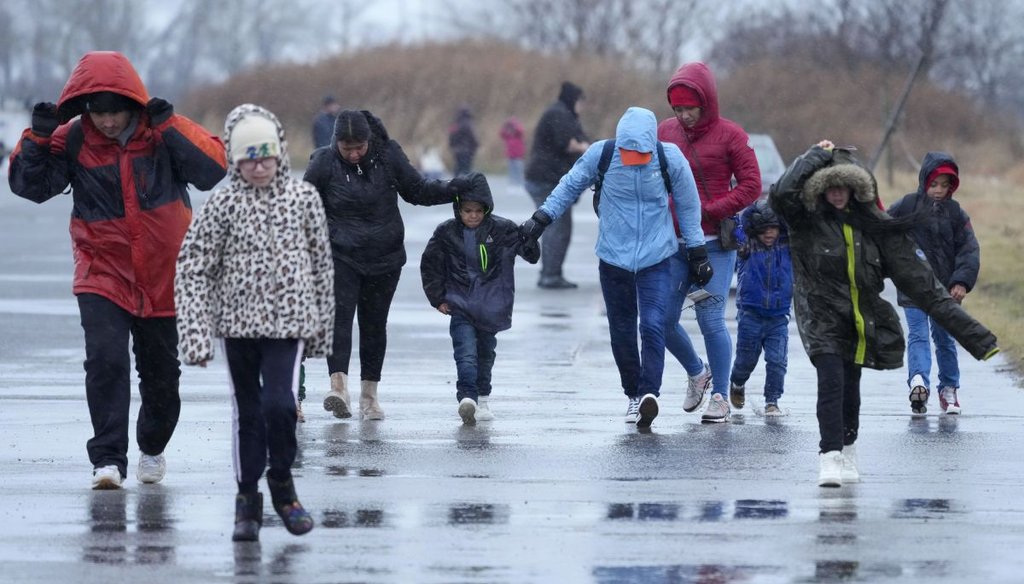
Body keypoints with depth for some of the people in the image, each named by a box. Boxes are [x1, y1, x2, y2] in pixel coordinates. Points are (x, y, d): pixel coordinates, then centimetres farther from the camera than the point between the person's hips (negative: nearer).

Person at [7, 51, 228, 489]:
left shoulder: (161, 133, -8)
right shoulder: (73, 140, -5)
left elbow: (213, 170, -18)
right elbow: (30, 185, -5)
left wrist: (171, 127, -26)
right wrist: (38, 138, -18)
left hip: (163, 274, 1)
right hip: (103, 273, -1)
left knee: (161, 371, 13)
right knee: (105, 360, -20)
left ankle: (153, 449, 38)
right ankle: (108, 458, -17)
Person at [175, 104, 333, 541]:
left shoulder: (304, 198, 0)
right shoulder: (223, 205, -4)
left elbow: (322, 264, 8)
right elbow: (194, 268, -4)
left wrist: (323, 326, 11)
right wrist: (196, 332, -12)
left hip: (289, 322, -1)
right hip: (239, 322, 1)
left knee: (279, 403, -15)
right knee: (247, 412, 8)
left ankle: (282, 483, 8)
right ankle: (248, 501, 20)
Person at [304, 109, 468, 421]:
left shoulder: (388, 156, -4)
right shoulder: (324, 163, -8)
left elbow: (417, 190, 6)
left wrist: (455, 188, -7)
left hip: (384, 257, 2)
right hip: (340, 257, -2)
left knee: (374, 323, 8)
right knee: (339, 315, -19)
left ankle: (369, 396, 17)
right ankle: (338, 386, -30)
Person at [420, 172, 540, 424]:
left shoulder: (502, 230, -5)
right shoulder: (446, 233, -3)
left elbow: (531, 255, -2)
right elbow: (430, 265, 9)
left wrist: (530, 239, -23)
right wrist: (437, 298, 6)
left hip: (491, 306, 1)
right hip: (460, 306, -1)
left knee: (485, 352, 16)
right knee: (466, 353, -18)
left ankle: (483, 399, 33)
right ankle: (467, 398, -32)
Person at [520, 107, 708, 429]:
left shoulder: (671, 158, -11)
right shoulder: (600, 154, -11)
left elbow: (688, 206, 3)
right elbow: (570, 186, 7)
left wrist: (697, 252, 9)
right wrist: (541, 219, 3)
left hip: (656, 260, -2)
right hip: (613, 258, 2)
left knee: (653, 326, -17)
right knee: (621, 330, 8)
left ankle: (649, 392, -23)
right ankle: (634, 394, 22)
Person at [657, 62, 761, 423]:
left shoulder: (729, 135, -4)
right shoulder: (664, 132, 7)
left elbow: (751, 186, -4)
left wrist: (710, 211, -13)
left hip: (714, 245, -4)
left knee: (711, 320, -9)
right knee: (663, 320, 3)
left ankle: (720, 396, 5)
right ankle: (696, 373, 31)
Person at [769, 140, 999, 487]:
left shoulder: (873, 225, -1)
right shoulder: (806, 221, -6)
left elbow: (919, 281, -2)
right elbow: (782, 194, -30)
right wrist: (817, 155, -15)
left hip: (861, 323, 3)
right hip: (822, 318, -3)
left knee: (850, 392, 12)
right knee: (831, 382, -21)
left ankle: (847, 451, 35)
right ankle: (830, 458, -23)